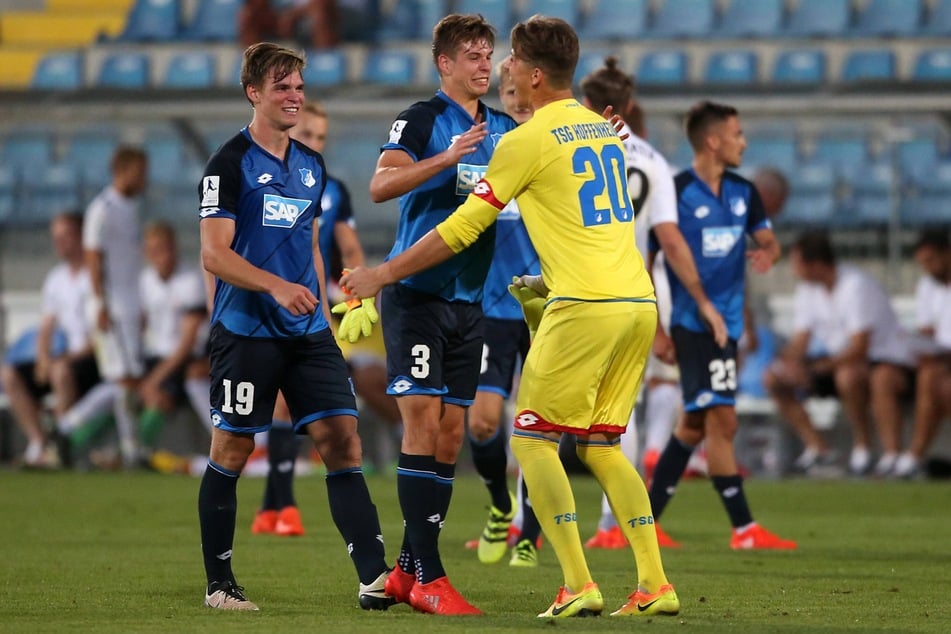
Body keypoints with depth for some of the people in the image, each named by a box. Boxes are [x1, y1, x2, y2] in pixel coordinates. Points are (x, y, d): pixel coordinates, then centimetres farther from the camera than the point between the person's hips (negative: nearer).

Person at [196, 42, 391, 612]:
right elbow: (214, 254, -13)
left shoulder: (312, 166, 15)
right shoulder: (231, 164, -6)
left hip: (308, 331, 6)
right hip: (246, 331, -6)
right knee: (232, 453, 1)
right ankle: (220, 584, 12)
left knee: (342, 439, -5)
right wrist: (276, 286, -26)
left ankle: (374, 576, -9)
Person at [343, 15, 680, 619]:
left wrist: (383, 275, 7)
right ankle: (655, 585, 3)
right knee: (602, 448, 14)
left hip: (585, 308, -7)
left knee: (532, 438, 1)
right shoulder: (601, 128, 17)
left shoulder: (527, 140, -5)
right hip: (639, 302, 7)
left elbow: (461, 230, -2)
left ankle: (578, 586, -9)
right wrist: (550, 281, 35)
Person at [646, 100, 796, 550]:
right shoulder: (675, 192, -9)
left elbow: (767, 239, 19)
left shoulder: (742, 192, 10)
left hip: (725, 323, 7)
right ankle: (744, 528, -10)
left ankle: (645, 518, 22)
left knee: (695, 424, 12)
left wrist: (768, 252, -7)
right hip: (690, 323, -7)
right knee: (722, 419, -11)